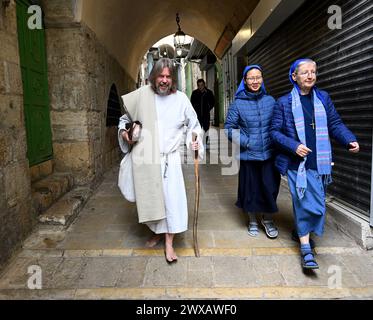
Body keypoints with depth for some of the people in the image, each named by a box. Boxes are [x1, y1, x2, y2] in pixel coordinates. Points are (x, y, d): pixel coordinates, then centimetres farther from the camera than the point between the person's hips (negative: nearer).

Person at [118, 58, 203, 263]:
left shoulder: (181, 98, 0)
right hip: (144, 157, 1)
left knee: (172, 199, -6)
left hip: (169, 158, -1)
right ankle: (157, 232, 36)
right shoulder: (141, 95, 0)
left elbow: (193, 124, 11)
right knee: (149, 198, 11)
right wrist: (123, 131, -1)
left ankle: (169, 244, 9)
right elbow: (125, 116, 16)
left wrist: (195, 140, -6)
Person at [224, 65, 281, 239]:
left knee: (270, 187, 6)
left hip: (269, 154, 2)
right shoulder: (237, 103, -5)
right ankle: (252, 220, 34)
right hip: (248, 155, -2)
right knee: (250, 188, 10)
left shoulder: (270, 100, 2)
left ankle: (268, 219, 32)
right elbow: (229, 127, -3)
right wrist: (245, 142, -11)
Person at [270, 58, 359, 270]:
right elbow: (275, 131, -1)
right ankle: (306, 248, 5)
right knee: (305, 203, -6)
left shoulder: (323, 98, 10)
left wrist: (350, 140, -6)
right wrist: (294, 146, -14)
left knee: (317, 203, 10)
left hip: (319, 162, 4)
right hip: (296, 162, -4)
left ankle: (301, 232, 34)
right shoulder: (284, 102, 1)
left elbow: (335, 124, 12)